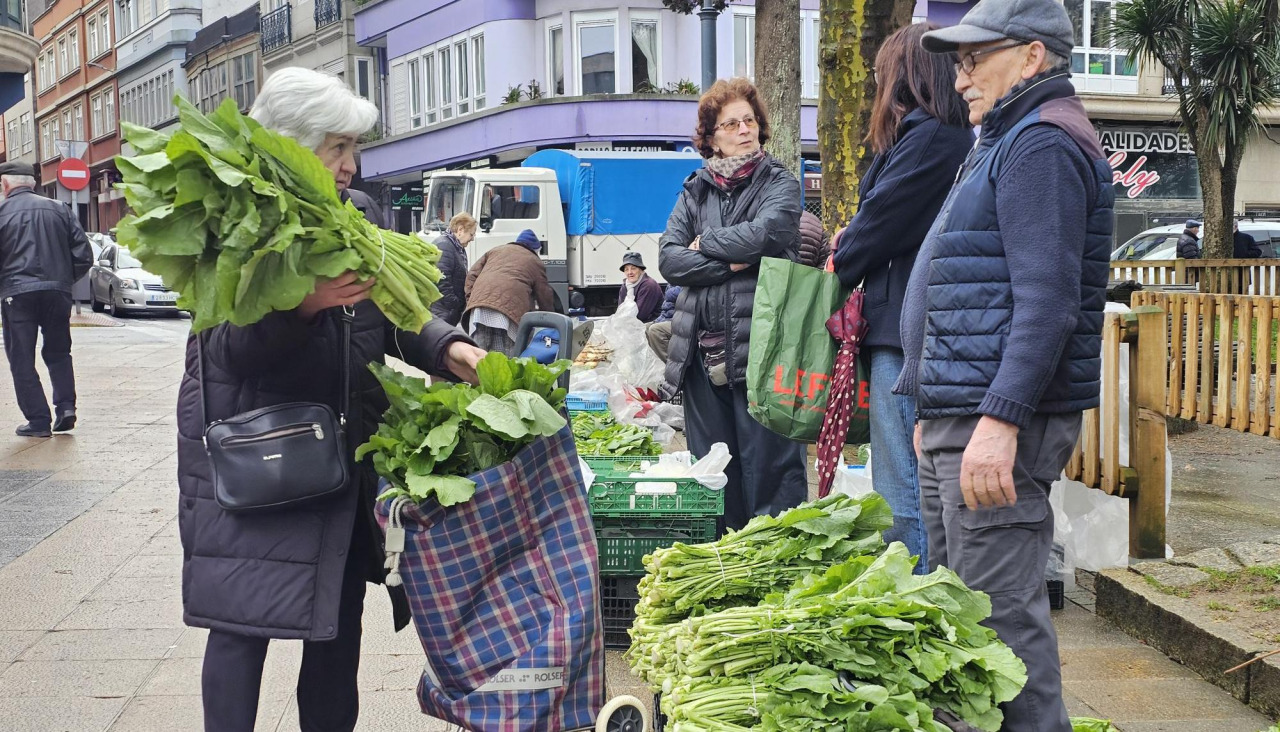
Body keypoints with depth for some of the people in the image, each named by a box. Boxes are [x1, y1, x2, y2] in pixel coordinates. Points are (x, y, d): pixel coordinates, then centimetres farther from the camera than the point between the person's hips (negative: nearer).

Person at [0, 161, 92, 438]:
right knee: (58, 353, 19)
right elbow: (84, 254, 4)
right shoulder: (59, 210, 6)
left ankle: (39, 420, 3)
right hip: (57, 292, 3)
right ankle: (66, 406, 5)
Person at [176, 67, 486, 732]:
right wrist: (302, 306, -31)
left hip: (348, 452, 6)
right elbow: (227, 347, -15)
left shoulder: (359, 213, 9)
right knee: (242, 621, 0)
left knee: (339, 622, 11)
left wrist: (449, 348, -9)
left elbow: (396, 316, 10)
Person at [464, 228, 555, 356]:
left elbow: (472, 275, 23)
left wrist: (470, 300, 22)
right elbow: (545, 298, 21)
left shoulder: (496, 250, 32)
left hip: (479, 302, 3)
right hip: (510, 306, -3)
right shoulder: (536, 263, 22)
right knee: (504, 359, -5)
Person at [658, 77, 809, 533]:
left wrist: (705, 243, 1)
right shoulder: (695, 191, 17)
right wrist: (729, 263, -9)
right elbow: (669, 259, 3)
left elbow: (762, 234, -14)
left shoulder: (780, 185, 6)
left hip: (760, 346, -4)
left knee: (768, 468, -5)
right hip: (702, 353, 5)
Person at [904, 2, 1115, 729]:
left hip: (996, 423, -11)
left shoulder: (1044, 144, -12)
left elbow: (1047, 301, -22)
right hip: (959, 422, 11)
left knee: (1002, 613, -8)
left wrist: (1000, 421, -27)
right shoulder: (1009, 141, 22)